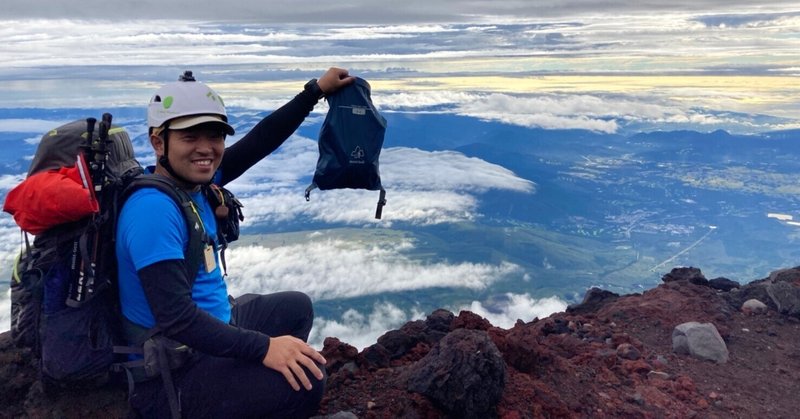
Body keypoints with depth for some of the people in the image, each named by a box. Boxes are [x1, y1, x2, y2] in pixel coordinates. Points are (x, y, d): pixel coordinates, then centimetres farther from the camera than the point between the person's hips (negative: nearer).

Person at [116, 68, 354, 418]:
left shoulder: (192, 179, -1)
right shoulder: (153, 209, -26)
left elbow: (259, 141, 6)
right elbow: (176, 318, -31)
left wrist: (316, 89, 11)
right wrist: (262, 347, -34)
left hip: (212, 326, 10)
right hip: (171, 374, -10)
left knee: (297, 307, 25)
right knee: (304, 378, -26)